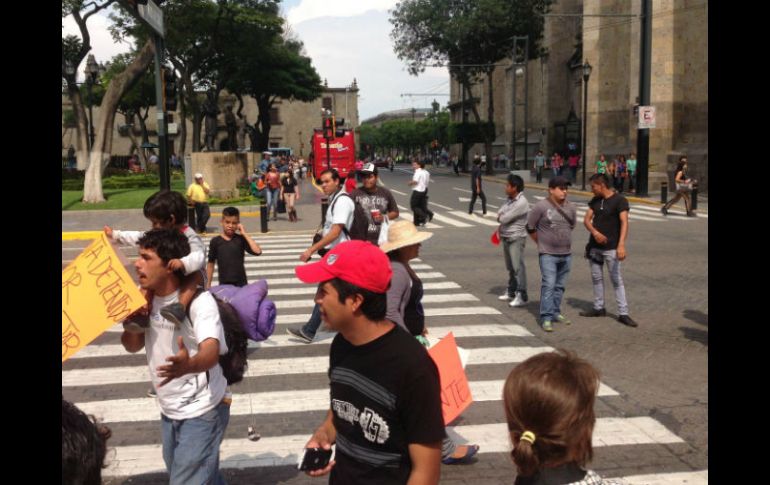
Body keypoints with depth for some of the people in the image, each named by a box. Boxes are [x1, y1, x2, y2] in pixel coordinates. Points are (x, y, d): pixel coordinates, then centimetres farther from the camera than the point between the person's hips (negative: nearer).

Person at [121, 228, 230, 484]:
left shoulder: (199, 300, -24)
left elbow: (211, 352, -38)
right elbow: (133, 345, 5)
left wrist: (189, 365, -61)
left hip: (201, 413, -8)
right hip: (169, 411, 8)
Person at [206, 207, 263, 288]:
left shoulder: (241, 239, -2)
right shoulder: (216, 241, -2)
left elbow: (257, 251, -16)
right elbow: (211, 263, 4)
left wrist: (244, 234, -14)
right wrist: (208, 285, 4)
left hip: (241, 282, 0)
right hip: (224, 283, 0)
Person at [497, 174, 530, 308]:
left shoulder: (521, 203, -19)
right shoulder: (510, 199, 9)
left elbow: (504, 218, -21)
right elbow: (500, 213, 15)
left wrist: (500, 216, 2)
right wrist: (500, 228, -2)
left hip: (517, 238, -9)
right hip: (506, 237, 9)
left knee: (518, 266, -10)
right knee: (510, 267, 17)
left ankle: (522, 295, -8)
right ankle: (511, 291, 28)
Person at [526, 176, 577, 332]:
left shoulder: (571, 207, 5)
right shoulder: (541, 207, -11)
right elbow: (530, 227, -3)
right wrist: (541, 242, 3)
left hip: (566, 254, 5)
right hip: (548, 254, -5)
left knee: (560, 286, 13)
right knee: (549, 284, -11)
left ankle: (556, 312, 26)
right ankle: (546, 318, -8)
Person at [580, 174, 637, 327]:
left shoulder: (619, 200, -13)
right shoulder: (595, 201, 7)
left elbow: (624, 223, -22)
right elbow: (586, 219, 4)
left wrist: (621, 245, -35)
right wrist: (595, 232, -17)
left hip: (611, 248, -6)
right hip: (594, 246, 6)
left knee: (616, 280, -5)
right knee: (596, 277, 13)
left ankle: (623, 313, -2)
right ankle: (598, 308, 26)